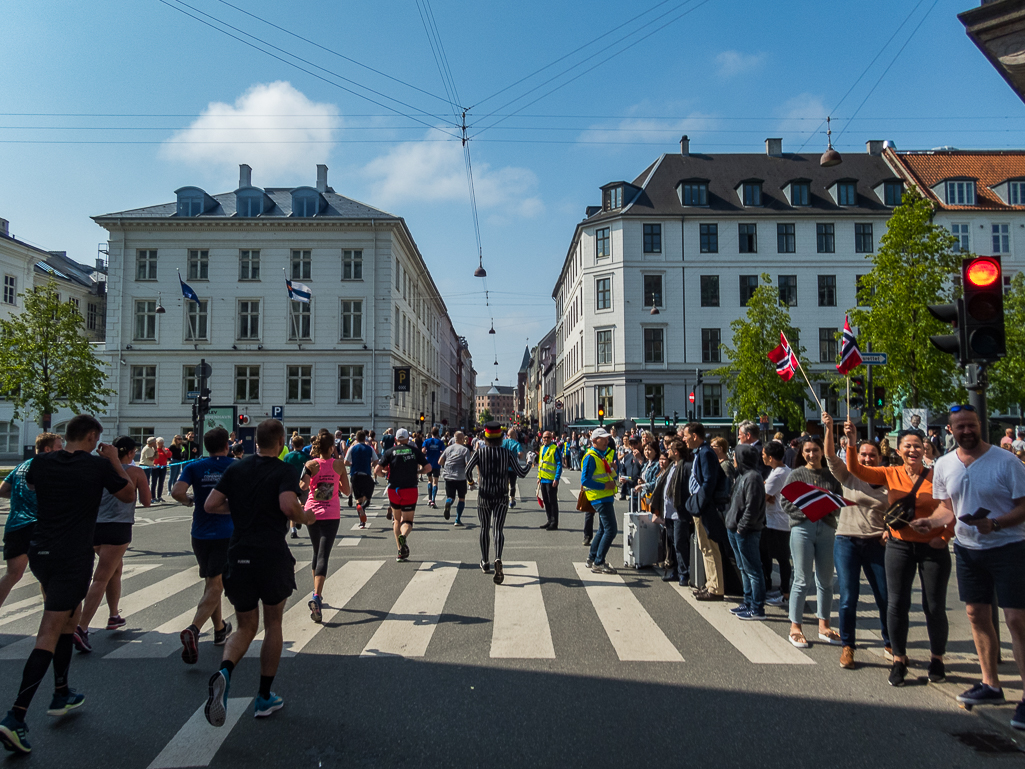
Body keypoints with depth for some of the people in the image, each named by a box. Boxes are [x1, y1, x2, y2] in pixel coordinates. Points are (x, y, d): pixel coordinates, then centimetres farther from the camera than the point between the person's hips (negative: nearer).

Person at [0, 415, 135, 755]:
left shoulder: (41, 463, 2)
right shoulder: (99, 465, -11)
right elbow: (129, 494, 4)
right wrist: (115, 461, 9)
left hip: (40, 552, 7)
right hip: (73, 558, -6)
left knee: (70, 616, 23)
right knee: (49, 636, -3)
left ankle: (62, 695, 32)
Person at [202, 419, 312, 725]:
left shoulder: (235, 468, 7)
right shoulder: (285, 471, -7)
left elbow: (210, 505, 3)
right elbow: (288, 506, -23)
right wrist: (306, 517, -3)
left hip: (239, 556, 4)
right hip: (273, 556, -3)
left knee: (246, 627, 16)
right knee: (273, 623, 15)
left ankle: (224, 671, -14)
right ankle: (264, 697, 21)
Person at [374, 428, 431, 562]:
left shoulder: (390, 452, 1)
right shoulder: (415, 451, 3)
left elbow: (377, 470, -6)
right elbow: (428, 467, 2)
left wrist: (385, 473, 14)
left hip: (394, 490, 1)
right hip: (410, 490, -1)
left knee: (396, 519, 18)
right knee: (407, 520, 4)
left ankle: (401, 551, 16)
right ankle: (403, 535, -30)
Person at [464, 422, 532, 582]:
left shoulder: (479, 452, -6)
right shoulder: (507, 453, -4)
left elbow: (466, 471, -12)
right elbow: (521, 473, -5)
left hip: (484, 496, 1)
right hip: (501, 496, 0)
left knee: (485, 529, 16)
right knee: (499, 528, -4)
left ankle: (485, 563, 28)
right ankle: (498, 559, -29)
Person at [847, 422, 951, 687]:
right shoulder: (890, 475, 0)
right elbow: (856, 469, -11)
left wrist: (944, 537, -9)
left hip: (932, 548, -1)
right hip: (900, 546, 2)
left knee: (934, 606, 6)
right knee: (896, 604, 3)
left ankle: (937, 658, 28)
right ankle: (899, 659, 17)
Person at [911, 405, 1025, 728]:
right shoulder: (943, 465, 3)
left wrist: (996, 524, -26)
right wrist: (930, 522, -6)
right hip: (967, 548, 5)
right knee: (977, 615, 11)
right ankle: (991, 684, 26)